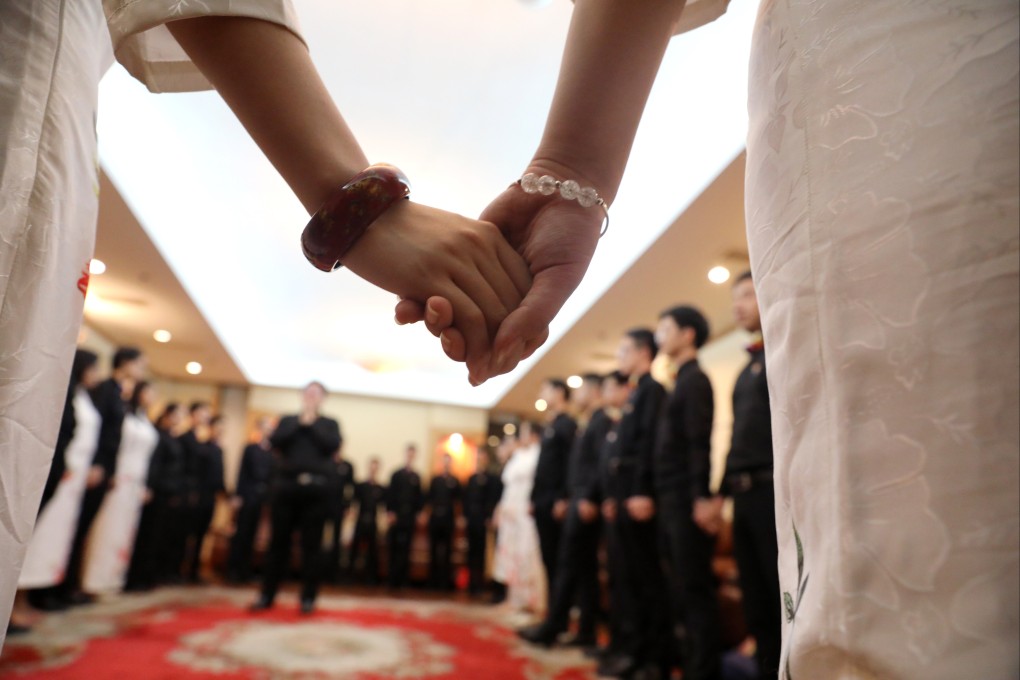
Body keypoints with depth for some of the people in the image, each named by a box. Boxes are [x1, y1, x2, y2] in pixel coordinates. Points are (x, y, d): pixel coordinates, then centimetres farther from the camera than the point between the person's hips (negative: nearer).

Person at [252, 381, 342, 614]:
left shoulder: (330, 424, 10)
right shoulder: (287, 420, 14)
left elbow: (332, 445, -8)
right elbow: (275, 442, -2)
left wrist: (311, 424, -5)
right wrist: (300, 423, -6)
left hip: (316, 489, -1)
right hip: (286, 486, 2)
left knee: (311, 545, 3)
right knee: (279, 542, 7)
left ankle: (308, 597, 10)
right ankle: (267, 595, 16)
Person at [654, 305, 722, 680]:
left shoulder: (694, 379, -8)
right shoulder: (682, 382, 18)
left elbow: (700, 442, -17)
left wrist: (702, 498, -22)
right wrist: (661, 499, 15)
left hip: (687, 502, -9)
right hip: (672, 502, 9)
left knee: (696, 589, -3)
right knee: (682, 590, 14)